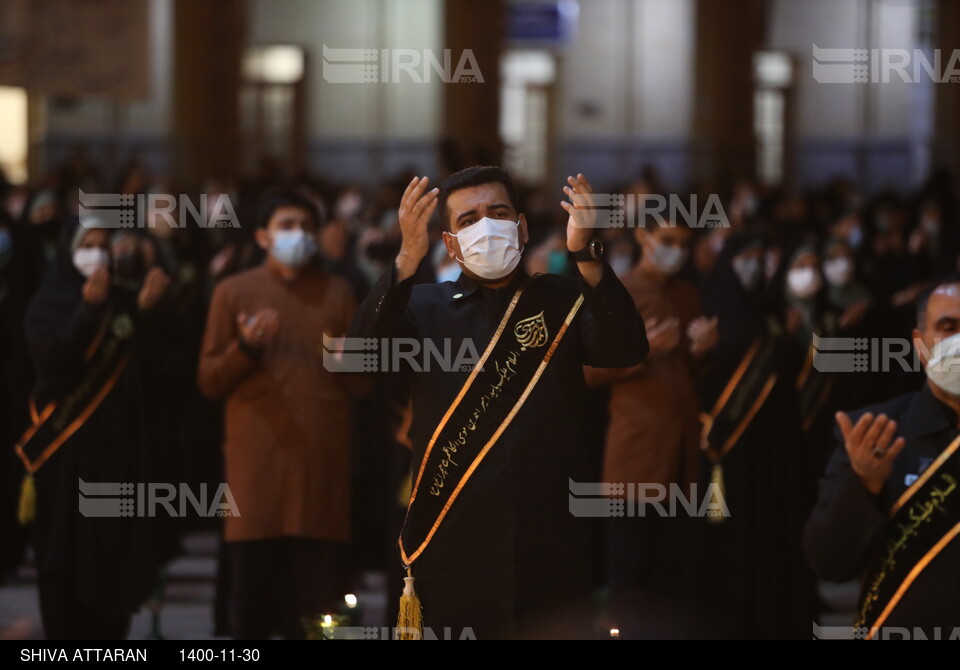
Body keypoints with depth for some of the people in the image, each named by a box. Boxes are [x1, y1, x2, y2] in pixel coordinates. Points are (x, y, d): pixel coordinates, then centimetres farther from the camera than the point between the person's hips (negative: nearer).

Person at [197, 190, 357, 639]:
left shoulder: (337, 293, 17)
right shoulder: (234, 292, 9)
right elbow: (209, 382, 5)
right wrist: (246, 347, -12)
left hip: (321, 460, 2)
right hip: (257, 457, -2)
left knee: (314, 593, -4)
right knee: (253, 588, -6)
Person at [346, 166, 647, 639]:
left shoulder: (562, 300, 8)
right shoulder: (425, 308, 8)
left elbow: (626, 350, -10)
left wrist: (585, 256, -26)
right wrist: (408, 259, -25)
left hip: (552, 545, 0)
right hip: (454, 543, 0)